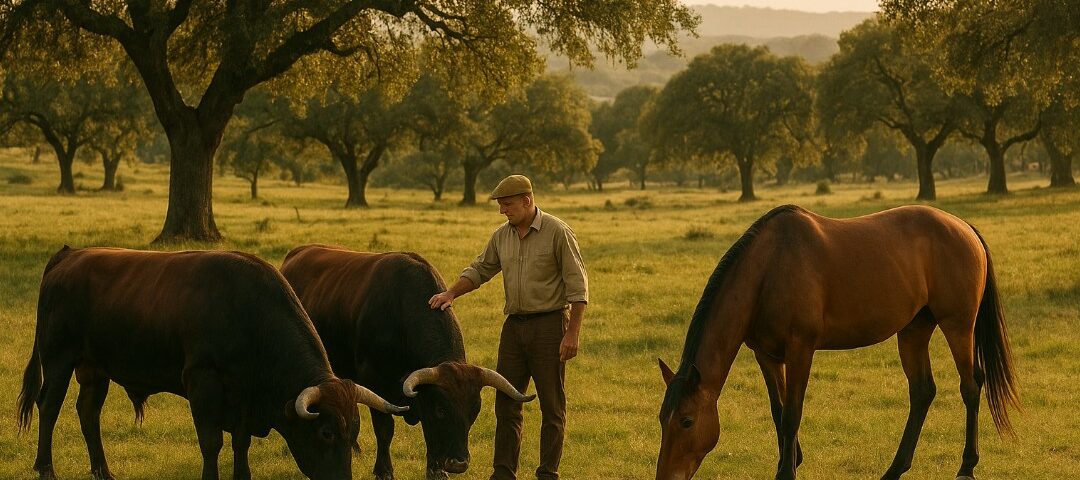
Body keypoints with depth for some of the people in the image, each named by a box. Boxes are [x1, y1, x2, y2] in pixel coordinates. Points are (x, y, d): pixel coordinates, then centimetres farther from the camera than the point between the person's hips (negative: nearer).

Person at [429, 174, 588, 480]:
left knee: (552, 405, 1)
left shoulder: (558, 233, -10)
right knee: (506, 401, 7)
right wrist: (451, 293, 0)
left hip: (550, 324, -6)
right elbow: (479, 270, 17)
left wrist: (573, 334, -14)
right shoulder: (502, 236, 7)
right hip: (514, 326, 6)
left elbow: (578, 286, -10)